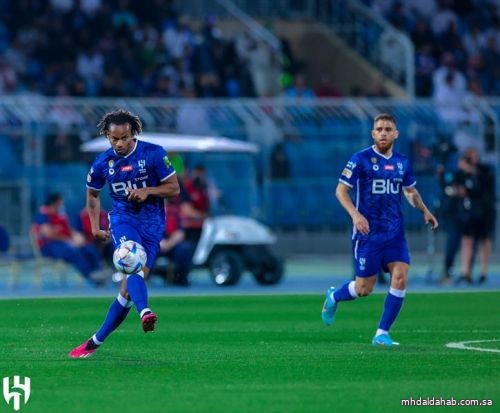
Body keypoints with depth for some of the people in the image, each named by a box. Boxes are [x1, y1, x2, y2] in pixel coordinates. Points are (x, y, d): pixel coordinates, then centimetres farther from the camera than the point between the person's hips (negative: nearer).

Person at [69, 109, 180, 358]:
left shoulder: (153, 154, -6)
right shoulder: (102, 163, 1)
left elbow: (174, 188, -2)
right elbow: (92, 195, 19)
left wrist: (147, 190, -19)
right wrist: (95, 227, 11)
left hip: (153, 225, 0)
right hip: (123, 219, 0)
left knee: (128, 288, -6)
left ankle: (95, 342, 6)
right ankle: (144, 313, -58)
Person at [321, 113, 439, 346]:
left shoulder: (402, 163, 8)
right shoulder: (361, 159, -8)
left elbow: (410, 191, 24)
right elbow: (341, 190, -7)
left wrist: (425, 211, 8)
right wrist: (355, 215, -22)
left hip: (394, 233, 4)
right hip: (368, 232, -4)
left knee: (400, 278, -12)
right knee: (364, 289, 0)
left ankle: (382, 334, -1)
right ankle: (334, 297, 35)